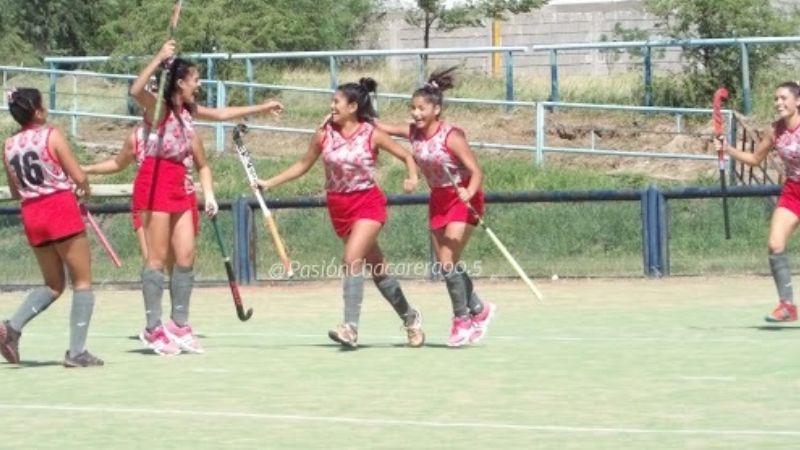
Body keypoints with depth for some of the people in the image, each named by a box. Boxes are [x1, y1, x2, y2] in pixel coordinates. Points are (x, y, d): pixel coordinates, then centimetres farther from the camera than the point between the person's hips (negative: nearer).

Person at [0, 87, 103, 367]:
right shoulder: (51, 136, -8)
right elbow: (79, 178, -8)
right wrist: (85, 191, 13)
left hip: (31, 215, 6)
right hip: (61, 209, -6)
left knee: (53, 285, 19)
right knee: (82, 281, 5)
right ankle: (77, 352, -1)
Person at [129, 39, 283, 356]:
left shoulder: (188, 111, 14)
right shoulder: (157, 106, -9)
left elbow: (223, 113, 29)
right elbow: (135, 91, -31)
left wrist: (261, 108, 35)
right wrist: (159, 59, -34)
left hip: (179, 185, 8)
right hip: (155, 181, -8)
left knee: (186, 256, 3)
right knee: (157, 258, -6)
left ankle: (179, 325, 11)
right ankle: (153, 329, -3)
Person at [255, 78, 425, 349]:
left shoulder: (372, 135, -9)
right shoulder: (324, 135, 0)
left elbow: (406, 156, 0)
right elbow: (303, 165, 12)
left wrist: (412, 177, -20)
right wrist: (269, 183, 8)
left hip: (367, 203, -4)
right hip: (339, 207, 4)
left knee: (352, 260, -22)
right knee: (376, 267, 11)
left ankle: (351, 327, -25)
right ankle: (409, 317, 29)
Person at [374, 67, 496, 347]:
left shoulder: (451, 136, -23)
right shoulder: (413, 133, -4)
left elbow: (476, 171, -24)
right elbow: (383, 127, 5)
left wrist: (469, 193, -42)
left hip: (462, 200, -7)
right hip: (439, 200, 7)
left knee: (448, 261, -14)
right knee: (445, 265, 8)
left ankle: (462, 319, -1)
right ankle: (478, 309, 26)